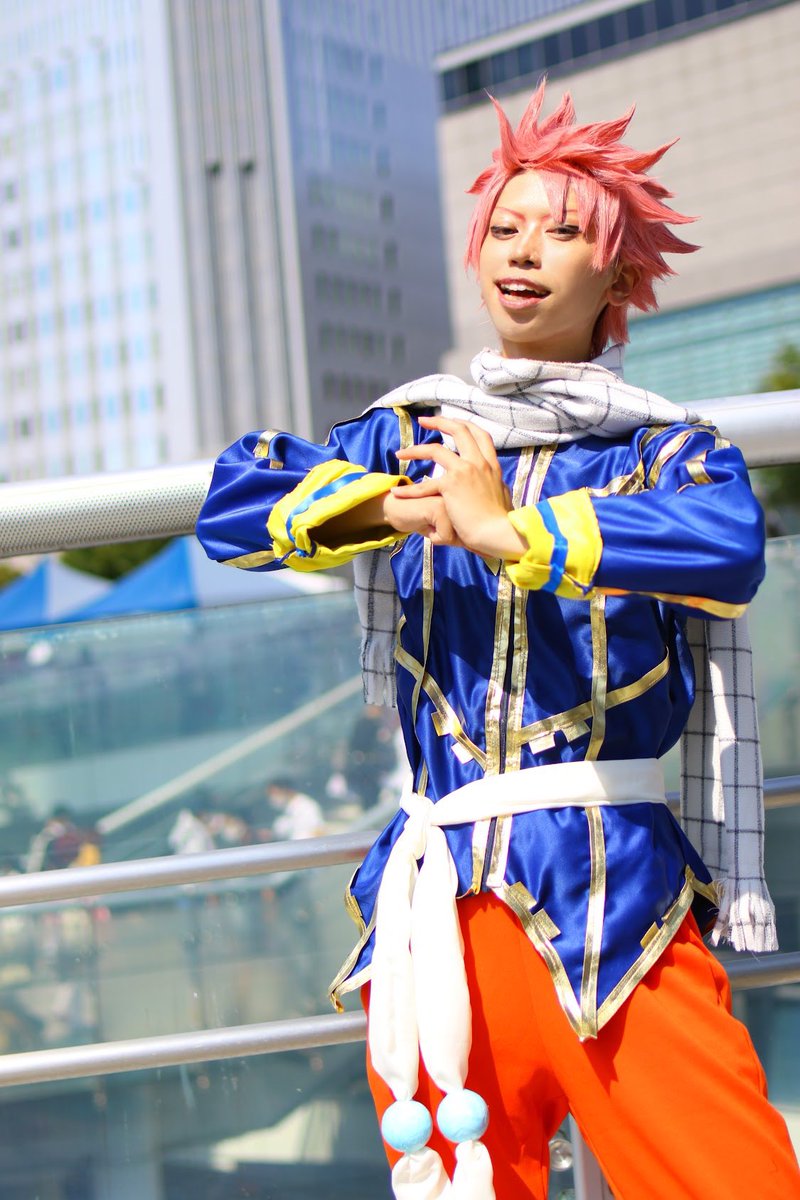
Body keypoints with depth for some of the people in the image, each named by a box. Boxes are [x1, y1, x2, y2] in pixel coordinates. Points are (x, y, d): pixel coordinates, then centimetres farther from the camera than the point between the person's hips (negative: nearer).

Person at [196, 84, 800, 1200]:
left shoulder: (667, 448, 6)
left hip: (615, 906, -2)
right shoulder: (411, 433, 14)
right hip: (439, 899, 3)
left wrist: (513, 530, -18)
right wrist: (388, 504, -12)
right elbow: (231, 507, 2)